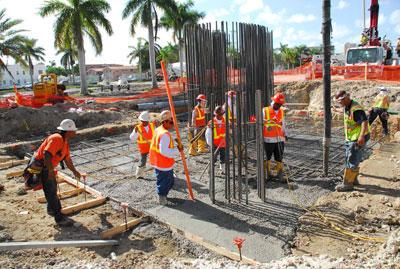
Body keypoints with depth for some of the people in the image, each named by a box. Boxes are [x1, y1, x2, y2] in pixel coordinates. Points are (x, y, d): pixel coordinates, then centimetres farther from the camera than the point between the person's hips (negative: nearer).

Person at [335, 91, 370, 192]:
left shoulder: (356, 108, -22)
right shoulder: (346, 107, 9)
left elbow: (365, 122, -34)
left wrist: (361, 136, -46)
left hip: (358, 139, -10)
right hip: (350, 138, 10)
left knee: (351, 161, -6)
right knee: (349, 160, 19)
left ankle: (347, 184, 1)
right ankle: (353, 179, 33)